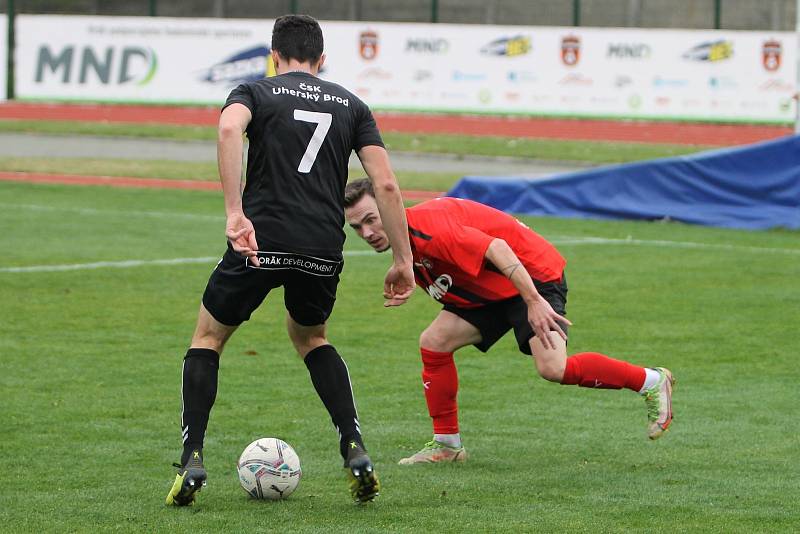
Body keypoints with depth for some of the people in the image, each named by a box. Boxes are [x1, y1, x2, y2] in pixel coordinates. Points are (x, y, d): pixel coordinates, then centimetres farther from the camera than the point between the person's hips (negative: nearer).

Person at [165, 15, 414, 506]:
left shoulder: (255, 92, 10)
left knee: (208, 337, 19)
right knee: (310, 337, 30)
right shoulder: (351, 105, 18)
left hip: (261, 241, -3)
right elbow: (386, 185, 7)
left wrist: (235, 214, -22)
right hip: (324, 249, 3)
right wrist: (403, 260, 10)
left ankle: (193, 460, 5)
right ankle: (356, 452, 13)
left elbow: (229, 128, -16)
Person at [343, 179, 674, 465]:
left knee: (553, 368, -25)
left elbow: (497, 248, -36)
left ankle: (652, 382, -7)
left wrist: (534, 301, -40)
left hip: (532, 276, -9)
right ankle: (446, 445, 9)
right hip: (491, 290, 9)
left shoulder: (427, 228, -28)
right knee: (434, 341, -2)